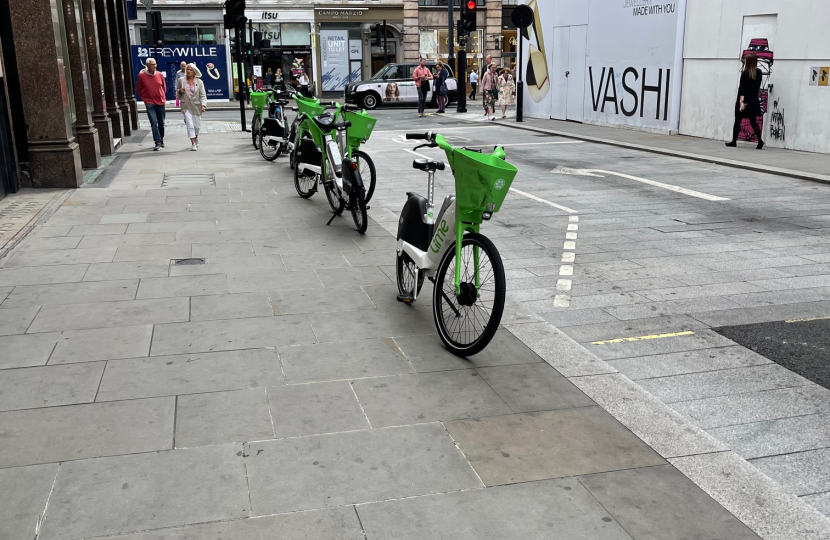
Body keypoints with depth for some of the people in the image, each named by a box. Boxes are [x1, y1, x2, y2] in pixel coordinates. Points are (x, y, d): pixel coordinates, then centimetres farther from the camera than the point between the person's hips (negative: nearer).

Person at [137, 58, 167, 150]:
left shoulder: (160, 74, 0)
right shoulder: (141, 75, -6)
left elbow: (164, 87, 14)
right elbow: (139, 90, 5)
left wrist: (162, 97, 13)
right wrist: (144, 99, 6)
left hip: (160, 102, 3)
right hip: (149, 103, -3)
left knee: (161, 123, 12)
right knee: (154, 123, -12)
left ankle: (161, 140, 30)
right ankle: (158, 143, -13)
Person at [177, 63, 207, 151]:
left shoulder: (199, 82, -1)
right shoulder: (181, 80, 2)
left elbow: (203, 95, -4)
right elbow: (177, 91, 16)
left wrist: (203, 105, -18)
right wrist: (179, 91, -8)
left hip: (196, 106, 1)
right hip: (186, 106, -1)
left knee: (196, 125, 11)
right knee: (190, 125, -12)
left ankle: (196, 139, 38)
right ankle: (193, 144, -12)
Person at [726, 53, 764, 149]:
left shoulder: (745, 73, -11)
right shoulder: (759, 72, 5)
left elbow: (742, 89, -18)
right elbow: (757, 87, 15)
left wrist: (741, 101, -22)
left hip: (744, 100, -5)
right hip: (754, 101, 5)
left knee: (737, 121, 7)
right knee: (753, 122, 6)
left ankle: (734, 141, 15)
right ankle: (760, 140, -12)